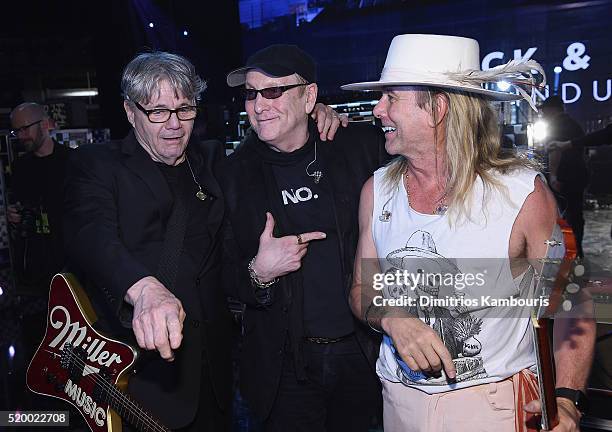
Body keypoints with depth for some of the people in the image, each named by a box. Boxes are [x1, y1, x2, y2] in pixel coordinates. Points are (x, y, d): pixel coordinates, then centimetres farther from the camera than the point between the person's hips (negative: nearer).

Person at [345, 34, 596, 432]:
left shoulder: (522, 192, -16)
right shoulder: (377, 191, -5)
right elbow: (363, 289, 4)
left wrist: (565, 399, -19)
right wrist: (392, 318, -17)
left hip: (495, 399, -3)